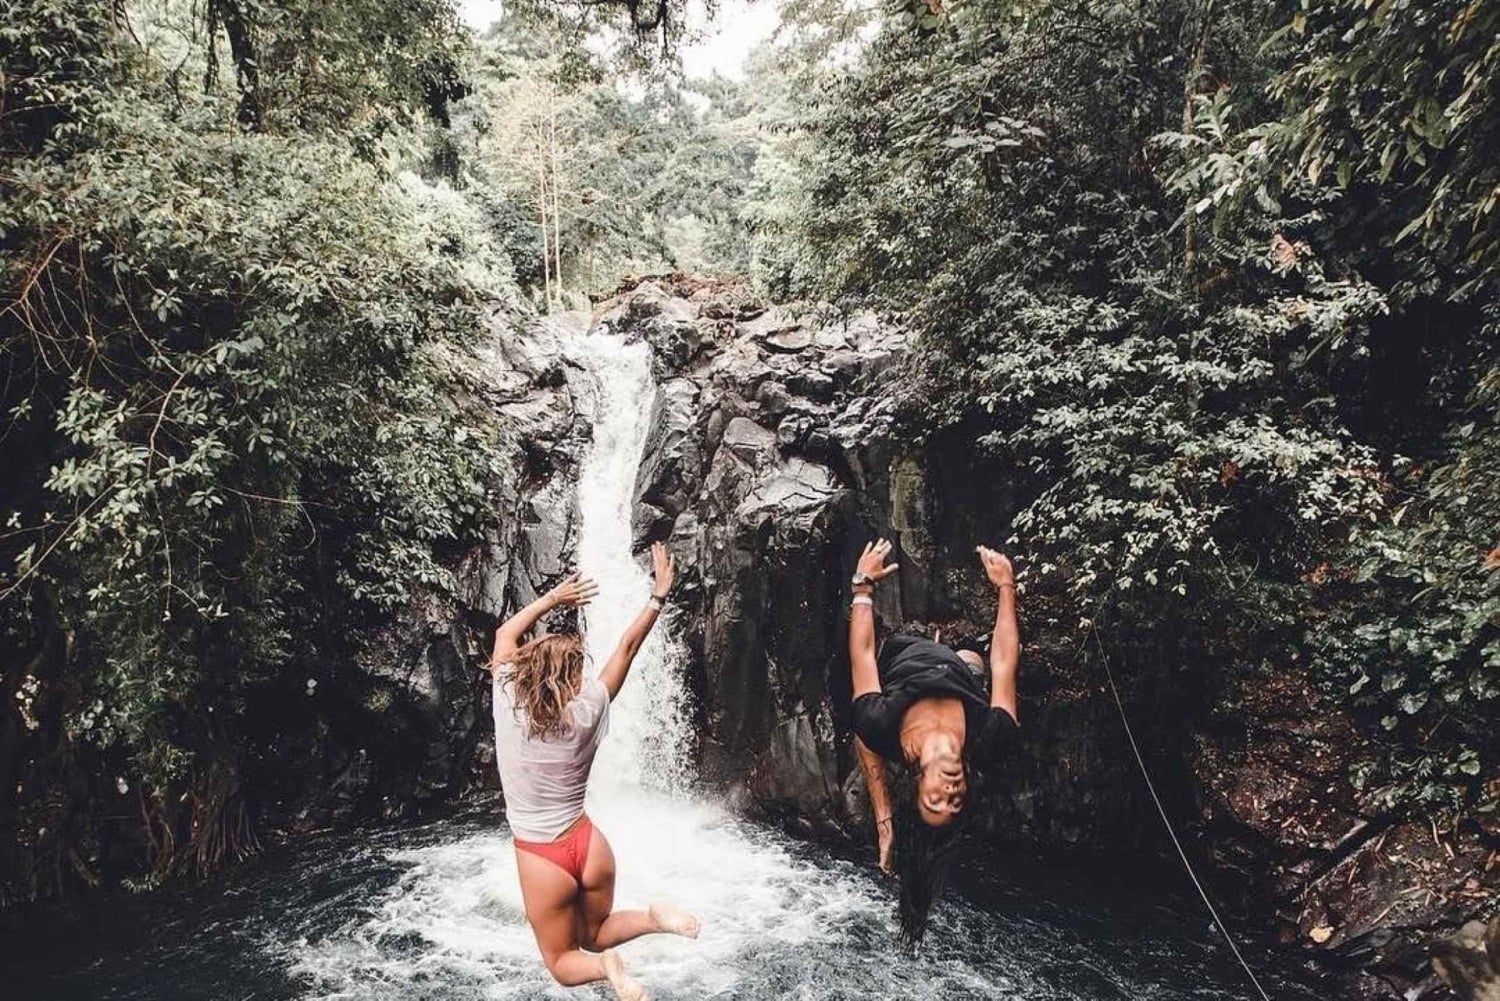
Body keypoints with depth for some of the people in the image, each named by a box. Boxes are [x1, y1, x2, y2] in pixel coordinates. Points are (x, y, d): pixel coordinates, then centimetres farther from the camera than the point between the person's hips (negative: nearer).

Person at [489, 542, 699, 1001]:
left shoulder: (508, 702, -14)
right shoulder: (588, 710, -12)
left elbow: (506, 634, 4)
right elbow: (627, 648, -2)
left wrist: (552, 598, 12)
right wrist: (659, 594, 4)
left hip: (540, 857, -1)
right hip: (588, 843, 2)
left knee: (562, 963, 16)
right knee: (595, 936, 24)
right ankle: (652, 916, -6)